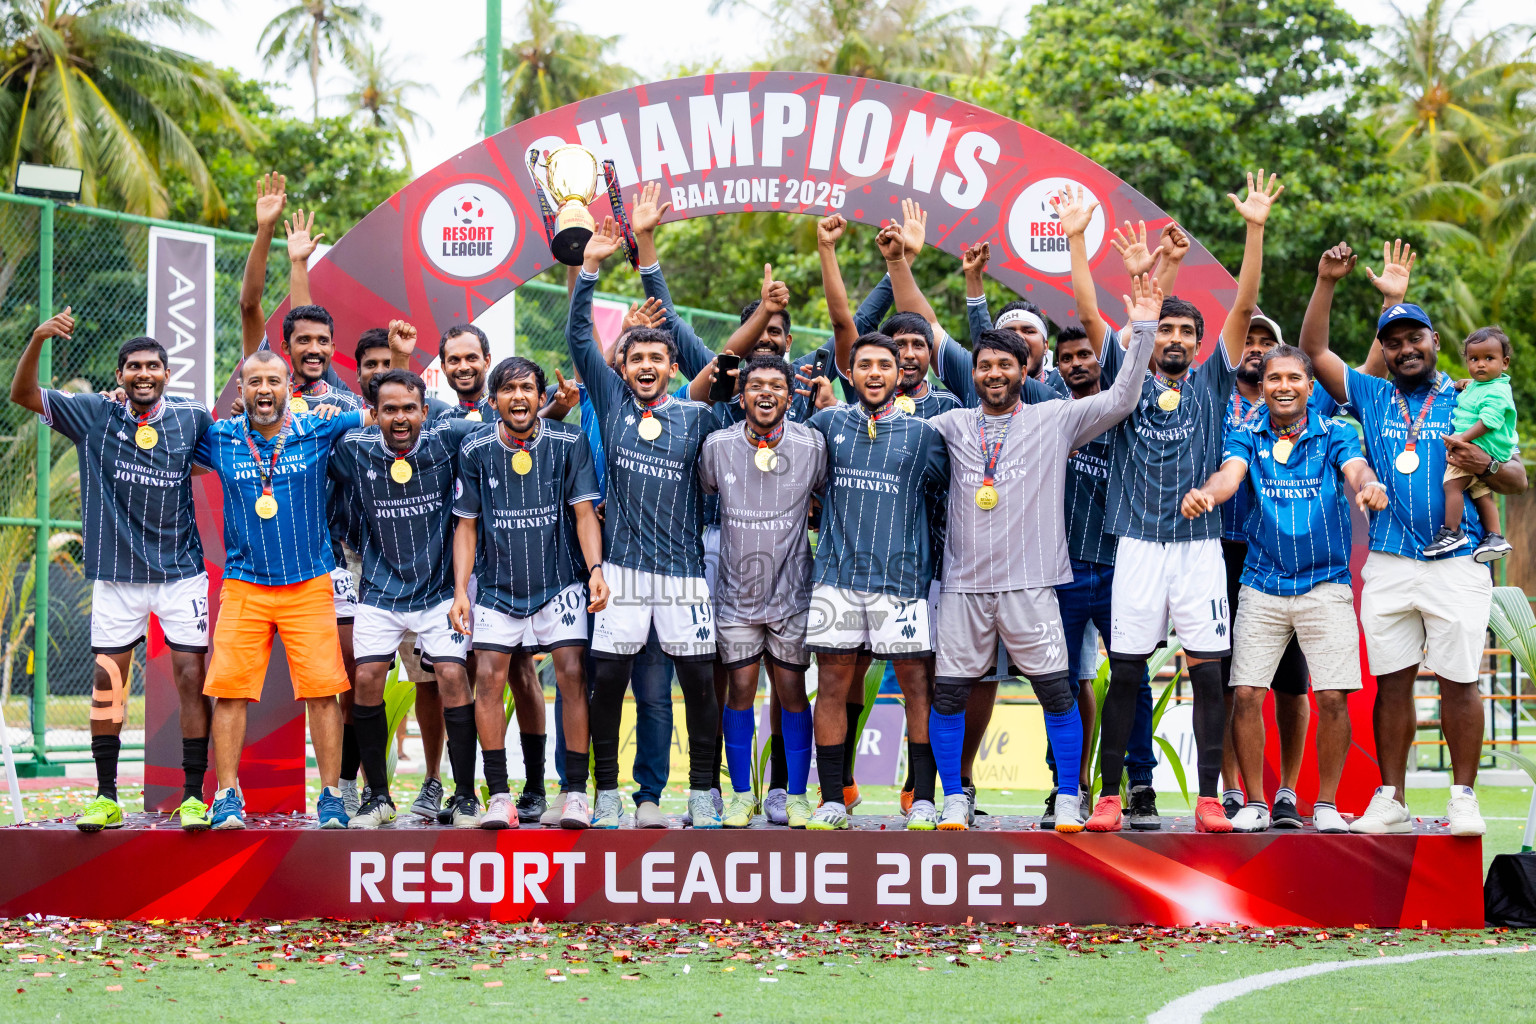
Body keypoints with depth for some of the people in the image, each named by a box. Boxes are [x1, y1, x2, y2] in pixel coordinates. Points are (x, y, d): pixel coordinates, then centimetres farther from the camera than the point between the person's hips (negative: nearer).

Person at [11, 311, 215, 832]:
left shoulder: (193, 420, 2)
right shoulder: (95, 416, 1)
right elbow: (22, 393, -2)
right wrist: (38, 338, -17)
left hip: (182, 572, -1)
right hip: (116, 574, 1)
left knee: (192, 677, -5)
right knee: (107, 681, 3)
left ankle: (193, 797, 0)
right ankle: (106, 798, 12)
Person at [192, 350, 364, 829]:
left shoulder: (317, 430, 1)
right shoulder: (219, 439, 3)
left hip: (309, 585, -1)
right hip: (243, 586, 1)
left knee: (322, 690, -6)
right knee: (229, 689, -6)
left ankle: (331, 798, 3)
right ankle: (228, 798, 2)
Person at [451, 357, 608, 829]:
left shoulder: (569, 443, -4)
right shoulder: (475, 451, -1)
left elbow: (584, 513, -3)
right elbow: (466, 525, 5)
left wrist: (595, 570, -17)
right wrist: (460, 590, -2)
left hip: (560, 583, -1)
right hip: (497, 587, 1)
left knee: (572, 675, -11)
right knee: (488, 678, -10)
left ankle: (575, 791, -3)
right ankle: (499, 796, -2)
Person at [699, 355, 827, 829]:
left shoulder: (812, 446, -6)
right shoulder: (718, 446, -5)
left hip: (791, 591, 0)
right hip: (736, 590, 1)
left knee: (792, 691, 3)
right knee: (741, 691, 2)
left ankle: (797, 795, 13)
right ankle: (742, 795, 14)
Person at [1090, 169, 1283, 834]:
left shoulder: (1211, 382, 9)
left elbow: (1244, 308, 2)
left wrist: (1255, 229, -6)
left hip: (1200, 544, 0)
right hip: (1138, 543, 0)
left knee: (1208, 670, -2)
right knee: (1125, 672, 0)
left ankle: (1209, 799, 1)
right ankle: (1109, 795, 4)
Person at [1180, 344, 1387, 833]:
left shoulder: (1334, 434, 1)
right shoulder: (1247, 436, 3)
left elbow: (1356, 468, -18)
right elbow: (1230, 474, -15)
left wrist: (1370, 486, -44)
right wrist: (1204, 494, -40)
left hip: (1325, 585, -1)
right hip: (1262, 585, 1)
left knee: (1332, 697, -6)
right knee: (1245, 695, -5)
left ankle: (1326, 804, 9)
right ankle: (1255, 803, 9)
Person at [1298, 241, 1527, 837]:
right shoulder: (1372, 398, 15)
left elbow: (1519, 480, 4)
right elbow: (1314, 351, 9)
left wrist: (1486, 467, -18)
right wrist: (1327, 283, 0)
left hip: (1457, 563, -2)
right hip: (1388, 564, 2)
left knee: (1458, 680, -4)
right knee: (1392, 681, 3)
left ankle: (1464, 799, 3)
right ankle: (1390, 802, 8)